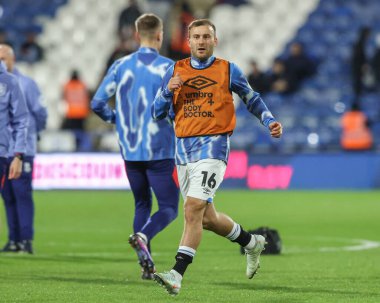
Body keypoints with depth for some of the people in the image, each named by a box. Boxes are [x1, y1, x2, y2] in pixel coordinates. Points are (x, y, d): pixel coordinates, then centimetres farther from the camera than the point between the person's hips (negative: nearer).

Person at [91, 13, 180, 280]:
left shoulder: (121, 66, 3)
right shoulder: (167, 68, -8)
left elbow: (97, 103, 1)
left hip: (130, 150, 4)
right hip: (160, 150, -4)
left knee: (142, 205, 17)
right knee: (168, 208, 1)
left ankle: (147, 264, 8)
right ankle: (143, 236, -28)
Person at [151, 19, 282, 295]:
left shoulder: (228, 70, 3)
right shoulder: (175, 71, 10)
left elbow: (252, 99, 18)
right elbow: (157, 113, 11)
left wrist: (269, 121, 2)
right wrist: (168, 91, -8)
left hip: (213, 147, -5)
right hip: (183, 148, 5)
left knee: (193, 208, -20)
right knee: (206, 218, 12)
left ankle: (177, 275, -23)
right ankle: (252, 243, 37)